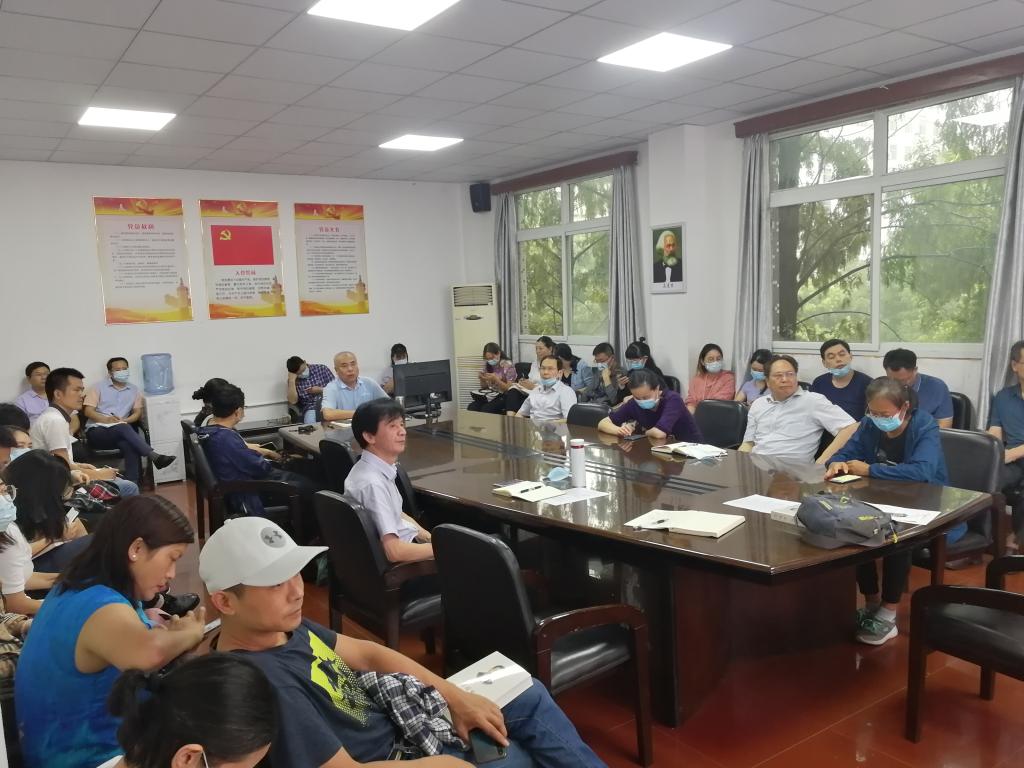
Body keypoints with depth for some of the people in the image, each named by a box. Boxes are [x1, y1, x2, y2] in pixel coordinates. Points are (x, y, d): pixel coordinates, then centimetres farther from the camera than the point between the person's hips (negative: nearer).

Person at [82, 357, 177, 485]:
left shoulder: (134, 390, 18)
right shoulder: (98, 388, 9)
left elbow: (138, 412, 12)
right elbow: (88, 411, 0)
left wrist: (124, 420, -10)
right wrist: (106, 419, -19)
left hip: (119, 432, 2)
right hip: (96, 431, -2)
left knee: (130, 446, -34)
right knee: (123, 428, -36)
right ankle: (155, 457, -47)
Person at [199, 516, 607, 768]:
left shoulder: (282, 625, -4)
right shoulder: (264, 680, -33)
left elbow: (367, 653, 4)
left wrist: (455, 697, -1)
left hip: (393, 717, 8)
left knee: (531, 696, 10)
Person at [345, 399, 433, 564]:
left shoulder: (381, 469, 0)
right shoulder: (372, 483, -27)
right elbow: (394, 551, -29)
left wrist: (431, 538, 3)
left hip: (406, 543, 8)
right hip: (398, 563, -8)